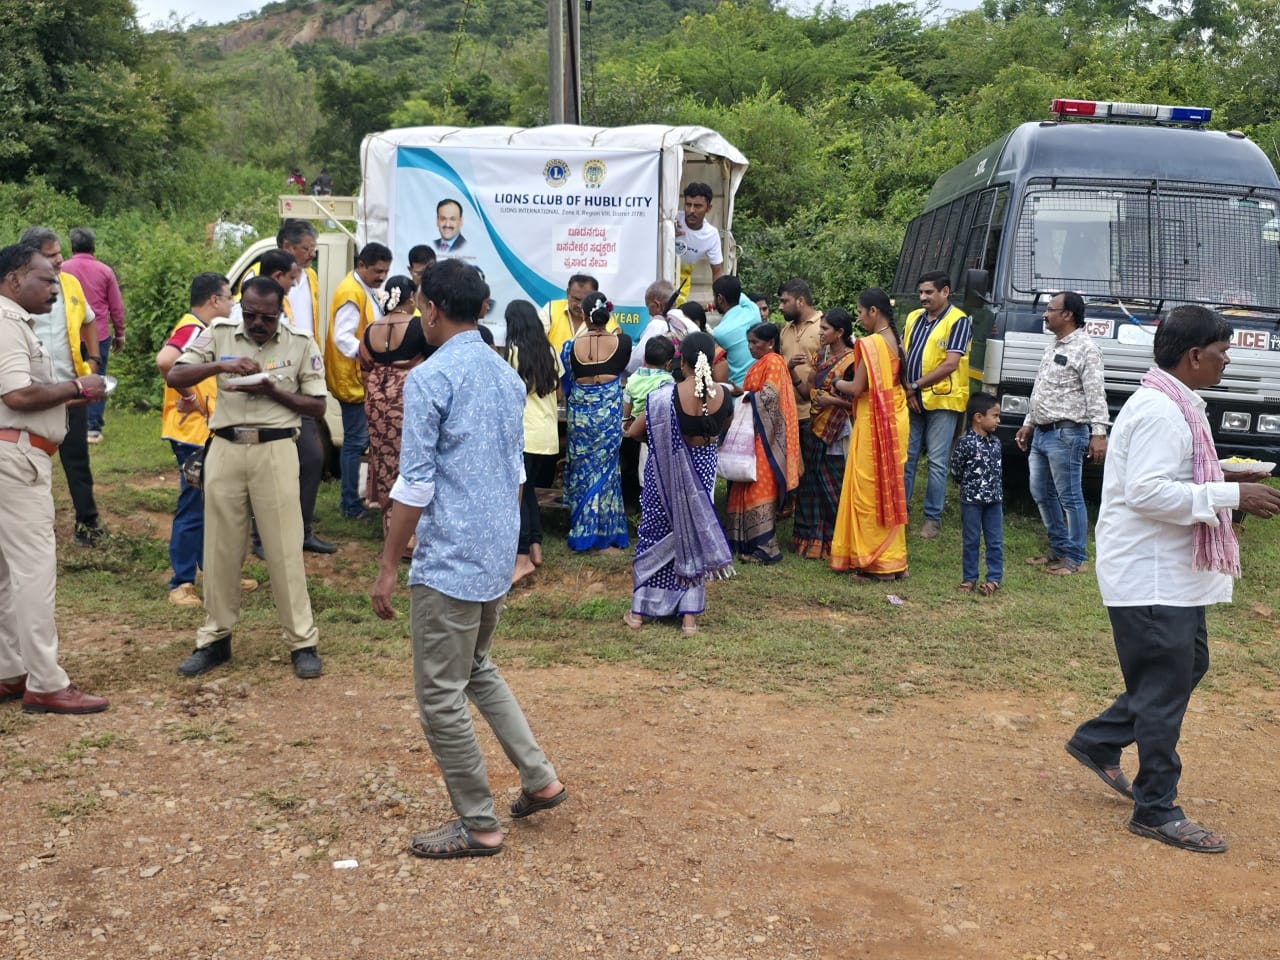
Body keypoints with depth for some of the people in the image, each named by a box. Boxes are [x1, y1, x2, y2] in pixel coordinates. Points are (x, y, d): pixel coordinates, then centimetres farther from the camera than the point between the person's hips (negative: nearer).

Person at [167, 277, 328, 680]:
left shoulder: (301, 344, 2)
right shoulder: (219, 335, 5)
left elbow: (317, 405, 1)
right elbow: (174, 377, -3)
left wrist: (272, 391, -13)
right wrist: (221, 365, -18)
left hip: (276, 450, -2)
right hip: (226, 448, 2)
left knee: (285, 548, -1)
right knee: (220, 547, 9)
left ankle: (302, 642, 8)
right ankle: (215, 638, 22)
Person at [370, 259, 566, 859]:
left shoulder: (429, 379, -14)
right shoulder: (507, 376, 10)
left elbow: (415, 485, -16)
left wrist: (388, 567, -9)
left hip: (448, 560, -8)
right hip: (499, 554, 9)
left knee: (441, 695, 4)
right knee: (476, 669, 25)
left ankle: (478, 826, 13)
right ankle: (539, 779, 23)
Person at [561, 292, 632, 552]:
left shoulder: (571, 346, -7)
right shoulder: (622, 343, -9)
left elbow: (565, 381, 7)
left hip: (579, 413, 1)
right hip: (609, 413, -1)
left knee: (581, 470, 13)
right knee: (604, 470, 8)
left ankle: (581, 532, 19)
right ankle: (604, 535, 11)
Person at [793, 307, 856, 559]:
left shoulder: (851, 361, -11)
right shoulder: (821, 356, 11)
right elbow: (807, 392, 9)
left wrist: (833, 400, -18)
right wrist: (792, 372, -4)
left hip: (838, 432, -7)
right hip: (815, 428, 7)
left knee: (835, 488, 0)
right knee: (812, 484, 11)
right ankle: (813, 539, 22)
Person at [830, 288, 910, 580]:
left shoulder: (869, 344, -17)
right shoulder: (895, 340, 9)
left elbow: (857, 388, -18)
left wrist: (839, 384, 2)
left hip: (873, 422, -9)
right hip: (895, 420, 9)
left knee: (869, 490, -1)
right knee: (889, 488, 15)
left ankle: (874, 562, 4)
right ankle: (893, 559, 23)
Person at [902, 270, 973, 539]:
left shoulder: (958, 321, -7)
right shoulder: (914, 318, 13)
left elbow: (950, 364, -14)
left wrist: (916, 385, -13)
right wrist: (907, 390, -3)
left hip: (942, 400, -6)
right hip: (912, 400, 6)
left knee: (937, 462, 0)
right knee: (905, 456, 9)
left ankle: (933, 517, 7)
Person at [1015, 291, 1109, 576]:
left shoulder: (1085, 348, -10)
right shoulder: (1053, 347, 18)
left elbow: (1095, 394, -16)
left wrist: (1098, 433, -23)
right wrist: (1028, 424, 25)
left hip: (1066, 435, -9)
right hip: (1041, 433, 9)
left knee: (1070, 497, -3)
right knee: (1042, 494, 13)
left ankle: (1074, 557, 5)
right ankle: (1059, 548, 26)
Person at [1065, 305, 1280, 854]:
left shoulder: (1175, 406, 13)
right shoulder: (1158, 412, -21)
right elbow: (1147, 492, -29)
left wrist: (1227, 485, 9)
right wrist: (1231, 495, -25)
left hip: (1174, 573, 11)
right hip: (1150, 578, -11)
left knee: (1187, 666, 20)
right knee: (1165, 687, -1)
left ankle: (1097, 743, 31)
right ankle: (1156, 812, 11)